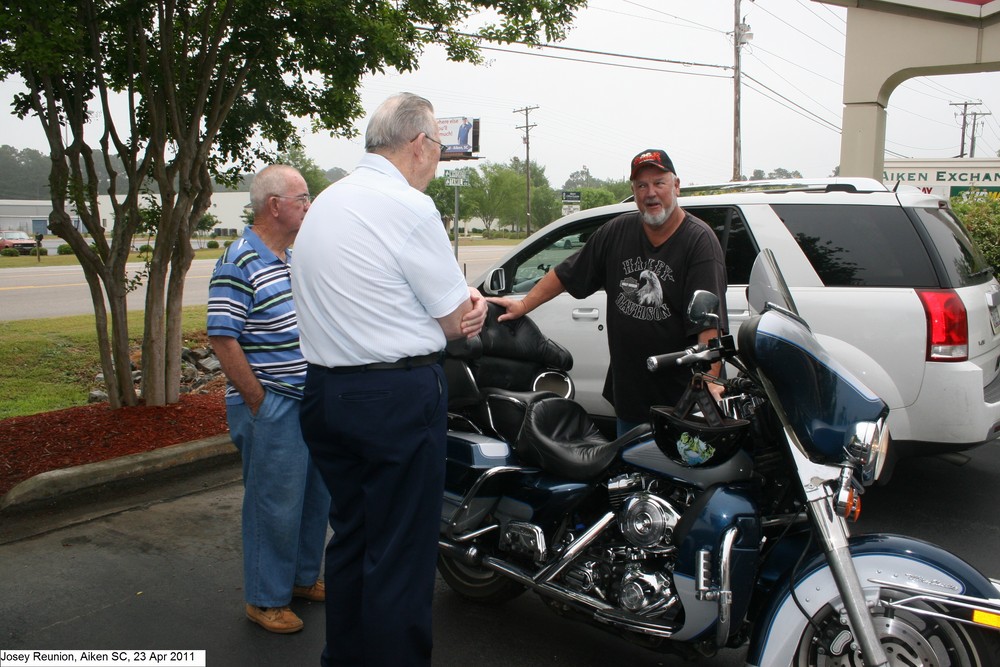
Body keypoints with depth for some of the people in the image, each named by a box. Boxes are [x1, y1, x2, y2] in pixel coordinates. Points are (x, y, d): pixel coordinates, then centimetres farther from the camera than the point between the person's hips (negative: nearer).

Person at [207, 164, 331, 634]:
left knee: (316, 495, 17)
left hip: (310, 401, 9)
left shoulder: (294, 257, 12)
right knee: (275, 504, 2)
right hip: (270, 407, -9)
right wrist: (259, 402, -17)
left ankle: (303, 577, 36)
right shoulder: (239, 263, -16)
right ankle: (266, 599, 19)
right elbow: (222, 339, -19)